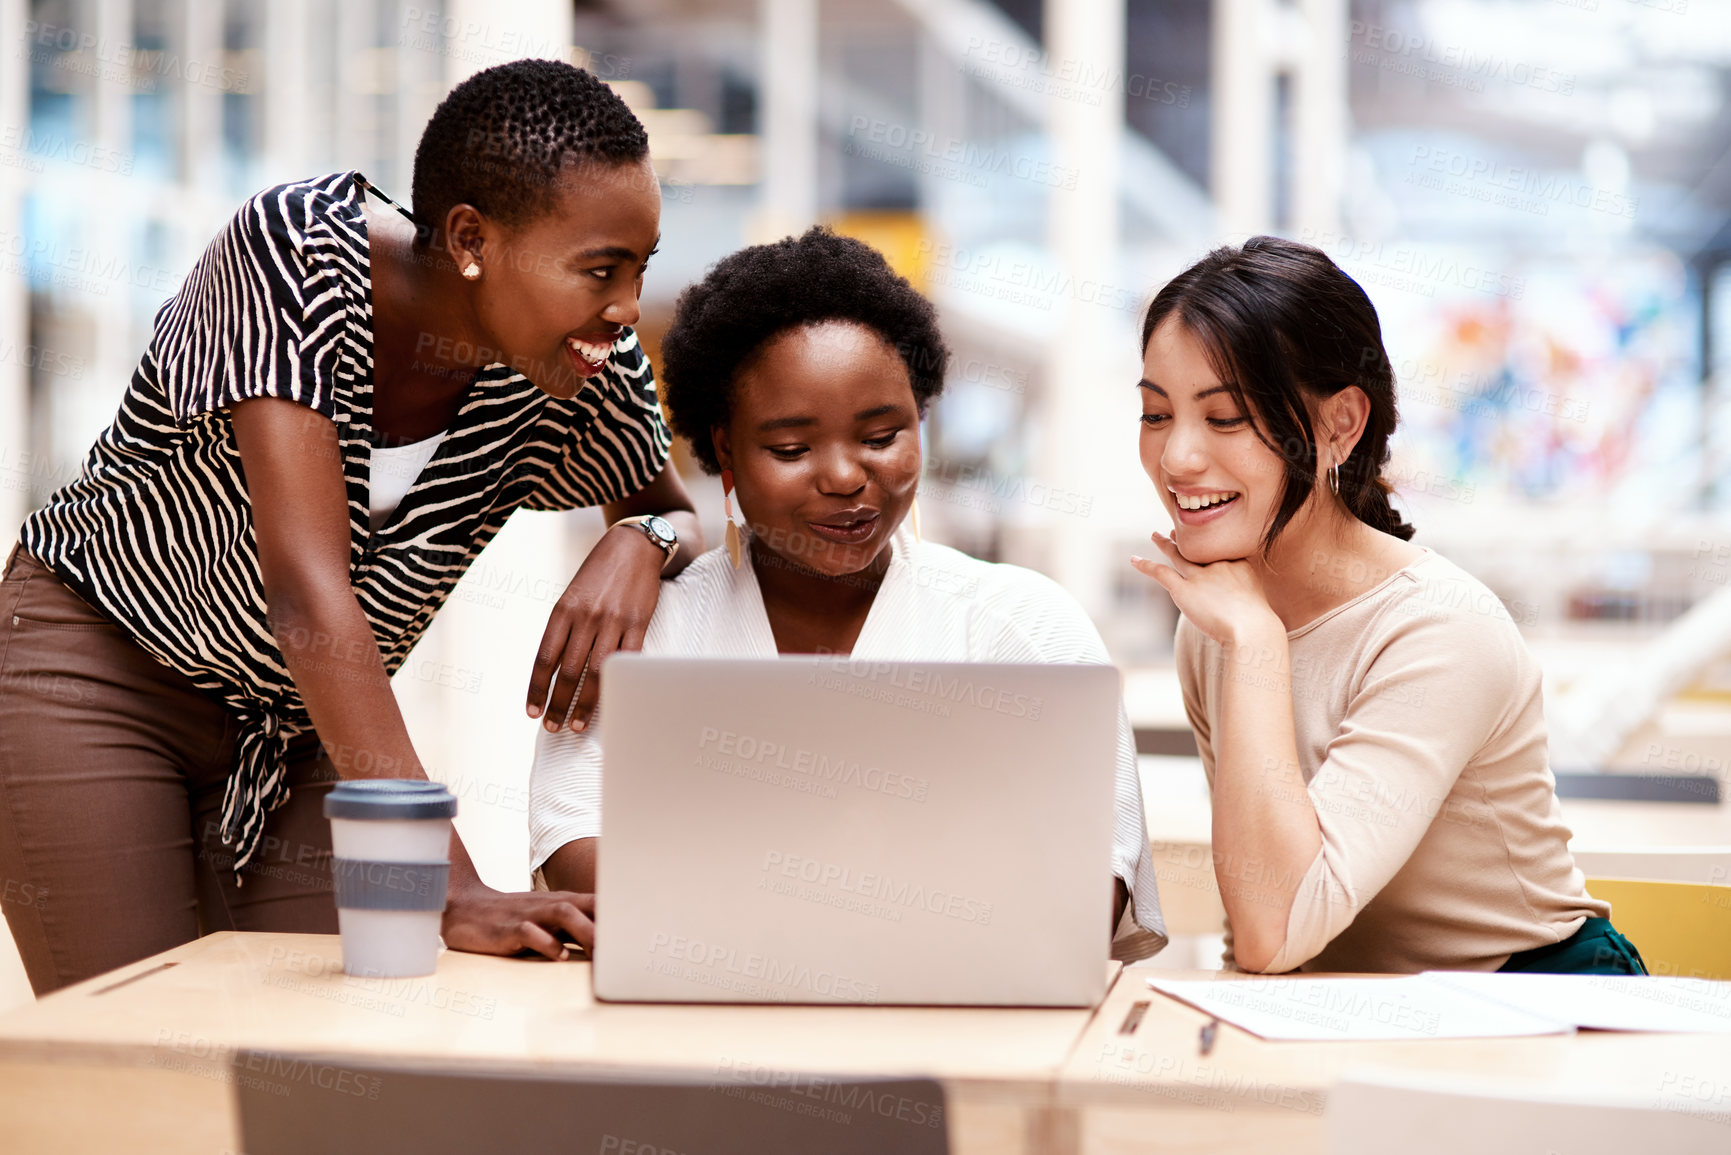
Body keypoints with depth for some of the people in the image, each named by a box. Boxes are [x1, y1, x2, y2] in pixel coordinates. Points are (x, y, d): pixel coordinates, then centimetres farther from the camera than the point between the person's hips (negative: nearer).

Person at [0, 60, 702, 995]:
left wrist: (641, 547, -23)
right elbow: (307, 581, -38)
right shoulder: (293, 250, -30)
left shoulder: (584, 373, -14)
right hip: (98, 667, -4)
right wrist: (449, 887, -44)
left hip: (301, 722, 4)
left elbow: (680, 513, 5)